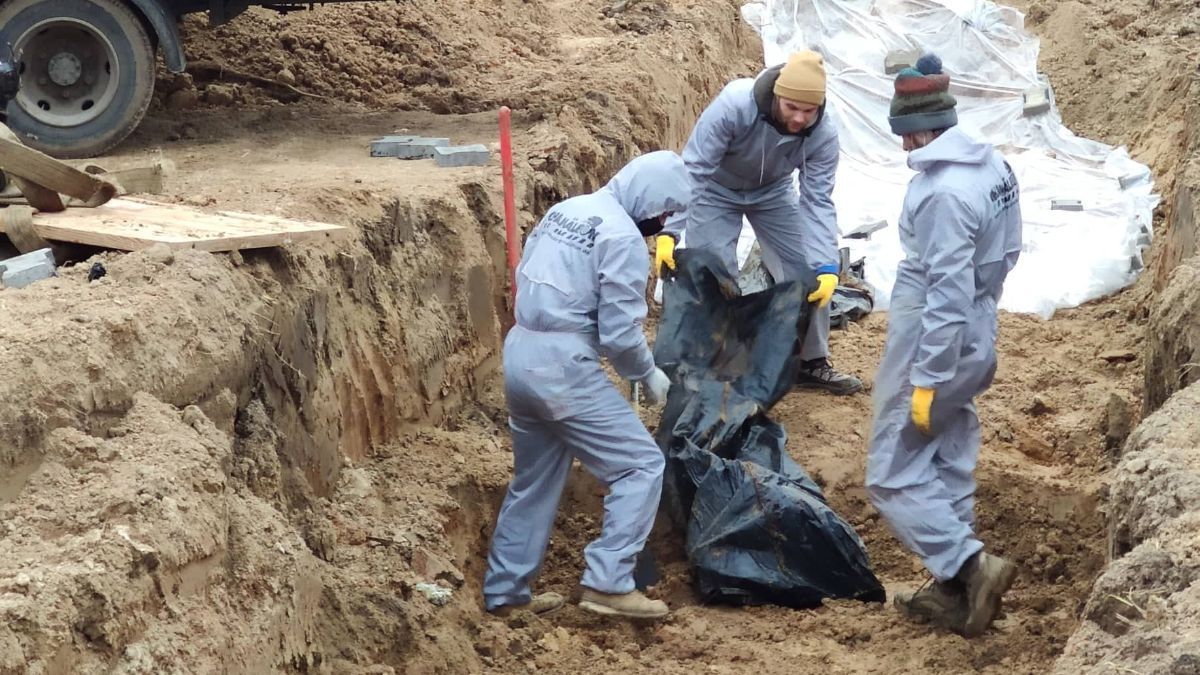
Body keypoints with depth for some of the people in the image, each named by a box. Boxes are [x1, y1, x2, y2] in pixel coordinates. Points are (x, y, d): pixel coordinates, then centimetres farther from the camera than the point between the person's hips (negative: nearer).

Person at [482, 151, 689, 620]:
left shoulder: (567, 210, 14)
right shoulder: (622, 236, -12)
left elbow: (527, 279, 18)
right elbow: (620, 332, -14)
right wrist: (649, 375, 2)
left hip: (521, 353, 9)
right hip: (562, 367, -9)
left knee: (535, 479, 20)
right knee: (641, 465, -1)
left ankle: (505, 592, 26)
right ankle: (607, 584, -5)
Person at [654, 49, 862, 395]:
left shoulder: (824, 132, -28)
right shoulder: (733, 104, -38)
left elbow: (818, 201, -23)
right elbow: (692, 171, -35)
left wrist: (827, 267, -33)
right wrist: (669, 232, -43)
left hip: (772, 191, 3)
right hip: (716, 190, -3)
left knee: (810, 274, 0)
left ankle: (812, 362, 17)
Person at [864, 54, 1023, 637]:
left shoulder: (943, 192, -26)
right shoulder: (992, 164, 2)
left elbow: (948, 294, -26)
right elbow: (1005, 255, 12)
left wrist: (928, 380, -21)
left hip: (934, 348, -9)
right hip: (974, 343, 9)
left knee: (894, 477, 1)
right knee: (950, 471, 17)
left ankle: (972, 564, -5)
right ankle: (955, 591, 25)